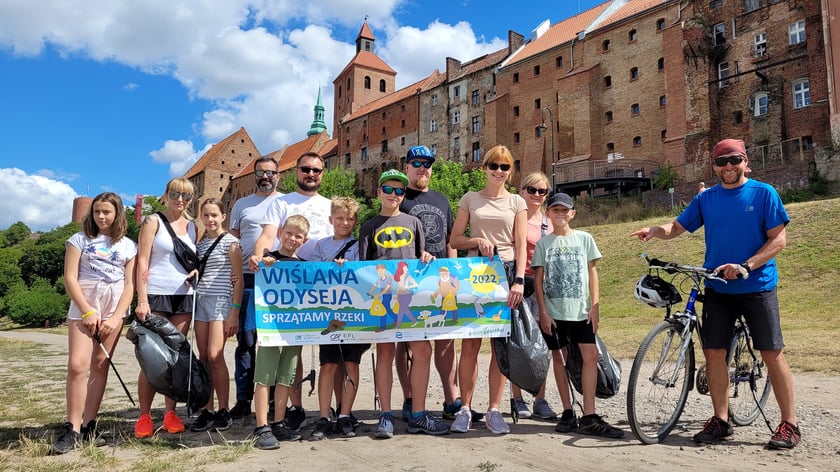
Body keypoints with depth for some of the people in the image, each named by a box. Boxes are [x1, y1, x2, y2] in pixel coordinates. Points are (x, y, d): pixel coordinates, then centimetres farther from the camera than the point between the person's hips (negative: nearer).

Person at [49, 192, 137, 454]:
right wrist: (88, 312, -9)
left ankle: (88, 426, 8)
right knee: (77, 365, -12)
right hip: (83, 306, -1)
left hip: (114, 308, 1)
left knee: (100, 366, 2)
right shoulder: (80, 239, 6)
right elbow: (70, 279, -1)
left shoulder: (128, 246, 9)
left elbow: (129, 285, 4)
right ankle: (73, 430, -5)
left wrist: (116, 318, -6)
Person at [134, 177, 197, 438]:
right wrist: (142, 300, -13)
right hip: (156, 294, -4)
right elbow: (142, 261, -5)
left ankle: (170, 413, 13)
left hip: (184, 296, 4)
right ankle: (144, 416, 6)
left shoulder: (193, 226, 13)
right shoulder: (153, 221, 1)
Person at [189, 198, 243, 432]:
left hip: (221, 301, -6)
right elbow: (195, 274, 19)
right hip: (200, 301, 6)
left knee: (215, 356, -12)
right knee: (203, 358, 3)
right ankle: (207, 410, 10)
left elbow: (239, 279, -6)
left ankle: (224, 411, -2)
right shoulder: (200, 242, 14)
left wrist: (235, 312, -12)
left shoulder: (230, 242, -3)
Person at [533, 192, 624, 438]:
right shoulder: (543, 243, 4)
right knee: (559, 358, 6)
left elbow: (592, 273, 6)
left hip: (581, 310, 0)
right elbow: (538, 279, 3)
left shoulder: (584, 238, 6)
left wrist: (595, 305, -2)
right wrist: (543, 311, -4)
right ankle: (567, 413, 16)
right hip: (554, 312, 0)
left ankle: (589, 417, -2)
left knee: (591, 356, -7)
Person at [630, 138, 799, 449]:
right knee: (714, 352, 2)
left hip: (757, 286, -3)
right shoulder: (706, 199, 8)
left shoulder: (763, 193, -2)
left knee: (771, 353, -1)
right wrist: (655, 230, -15)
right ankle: (721, 420, 14)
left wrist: (745, 266, -18)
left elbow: (778, 239, -6)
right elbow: (677, 227, 7)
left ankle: (789, 424, 12)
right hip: (717, 288, 3)